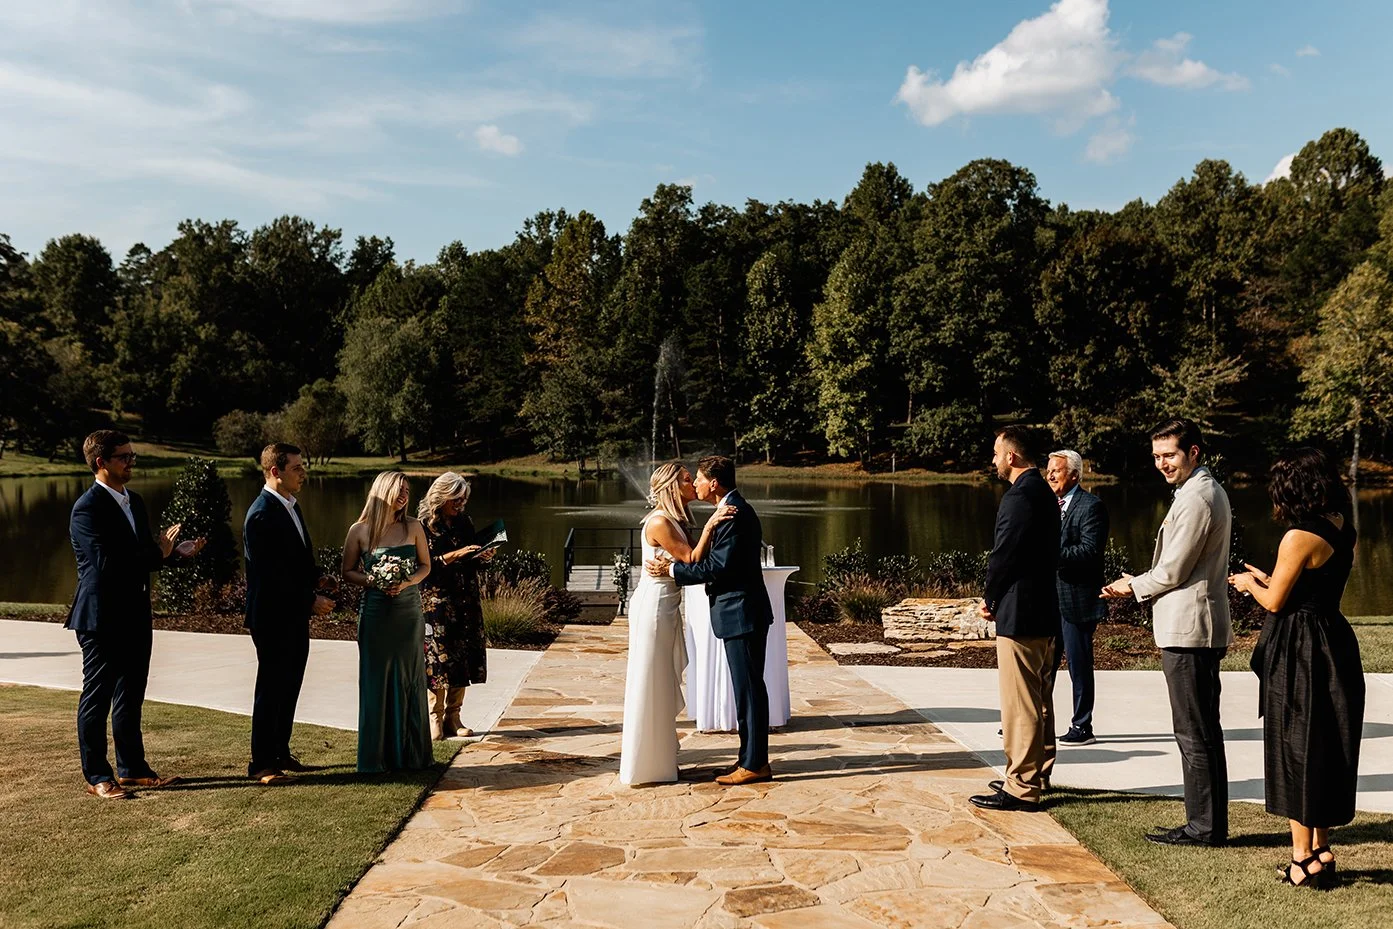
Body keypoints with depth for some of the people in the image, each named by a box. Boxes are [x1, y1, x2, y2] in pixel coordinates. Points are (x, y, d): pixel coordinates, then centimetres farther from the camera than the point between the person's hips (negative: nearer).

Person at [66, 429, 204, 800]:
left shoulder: (134, 501, 12)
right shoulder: (87, 508, -16)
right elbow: (106, 562, -25)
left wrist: (175, 550, -1)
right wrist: (158, 553, -18)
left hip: (135, 615, 9)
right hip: (102, 618, -8)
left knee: (130, 697, 16)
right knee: (97, 698, 4)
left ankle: (132, 768, 26)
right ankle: (97, 776, 15)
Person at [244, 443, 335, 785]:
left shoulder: (290, 506, 11)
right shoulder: (262, 514, -19)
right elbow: (271, 574, -22)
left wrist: (317, 576, 3)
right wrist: (310, 600, -18)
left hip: (295, 616, 9)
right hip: (274, 618, -9)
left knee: (289, 685, 16)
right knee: (271, 689, 1)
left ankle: (280, 752, 29)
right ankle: (261, 763, 13)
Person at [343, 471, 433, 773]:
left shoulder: (413, 527, 3)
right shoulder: (359, 530, -2)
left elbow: (426, 565, 9)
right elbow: (348, 572, 4)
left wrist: (407, 582, -10)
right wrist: (373, 581, -14)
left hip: (409, 611, 2)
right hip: (376, 612, -2)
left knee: (409, 680, 7)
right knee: (376, 681, 3)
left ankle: (410, 752, 18)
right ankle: (376, 755, 14)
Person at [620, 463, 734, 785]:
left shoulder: (676, 522, 12)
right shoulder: (659, 523, -18)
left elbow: (697, 557, 4)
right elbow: (692, 560, -19)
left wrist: (714, 525, -5)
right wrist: (710, 525, -22)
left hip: (666, 606, 10)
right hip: (654, 605, -10)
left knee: (662, 681, 16)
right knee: (650, 680, -1)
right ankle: (646, 763, 9)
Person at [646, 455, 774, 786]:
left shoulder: (734, 514, -17)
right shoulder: (736, 510, 16)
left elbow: (718, 567, -22)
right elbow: (720, 560, 16)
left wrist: (672, 569, -14)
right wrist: (676, 566, 11)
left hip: (741, 613, -11)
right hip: (742, 612, 11)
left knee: (748, 687, -4)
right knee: (748, 687, 14)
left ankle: (754, 764, 4)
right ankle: (752, 758, 22)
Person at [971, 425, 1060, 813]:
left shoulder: (1018, 497, -18)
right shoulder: (1045, 494, 13)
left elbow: (1002, 557, -18)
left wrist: (990, 599, -1)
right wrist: (998, 597, 11)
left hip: (1019, 616, -10)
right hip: (1045, 612, 10)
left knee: (1020, 705, -4)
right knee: (1040, 702, 17)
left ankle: (1020, 789, 2)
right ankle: (1036, 777, 28)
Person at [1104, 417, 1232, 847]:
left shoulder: (1195, 499, -17)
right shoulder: (1209, 491, 17)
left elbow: (1173, 571, -16)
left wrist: (1134, 586, 1)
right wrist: (1141, 586, 14)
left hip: (1187, 632, -11)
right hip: (1201, 629, 11)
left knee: (1195, 735, -3)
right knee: (1202, 731, 15)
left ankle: (1204, 827, 5)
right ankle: (1208, 822, 23)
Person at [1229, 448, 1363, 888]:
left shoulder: (1299, 538, -19)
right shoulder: (1341, 531, 7)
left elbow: (1275, 602, -11)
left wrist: (1250, 584, 8)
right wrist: (1267, 579, 22)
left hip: (1298, 654, -8)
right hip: (1332, 645, 8)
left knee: (1296, 751, 2)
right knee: (1323, 751, 15)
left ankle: (1303, 858, 10)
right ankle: (1320, 851, 25)